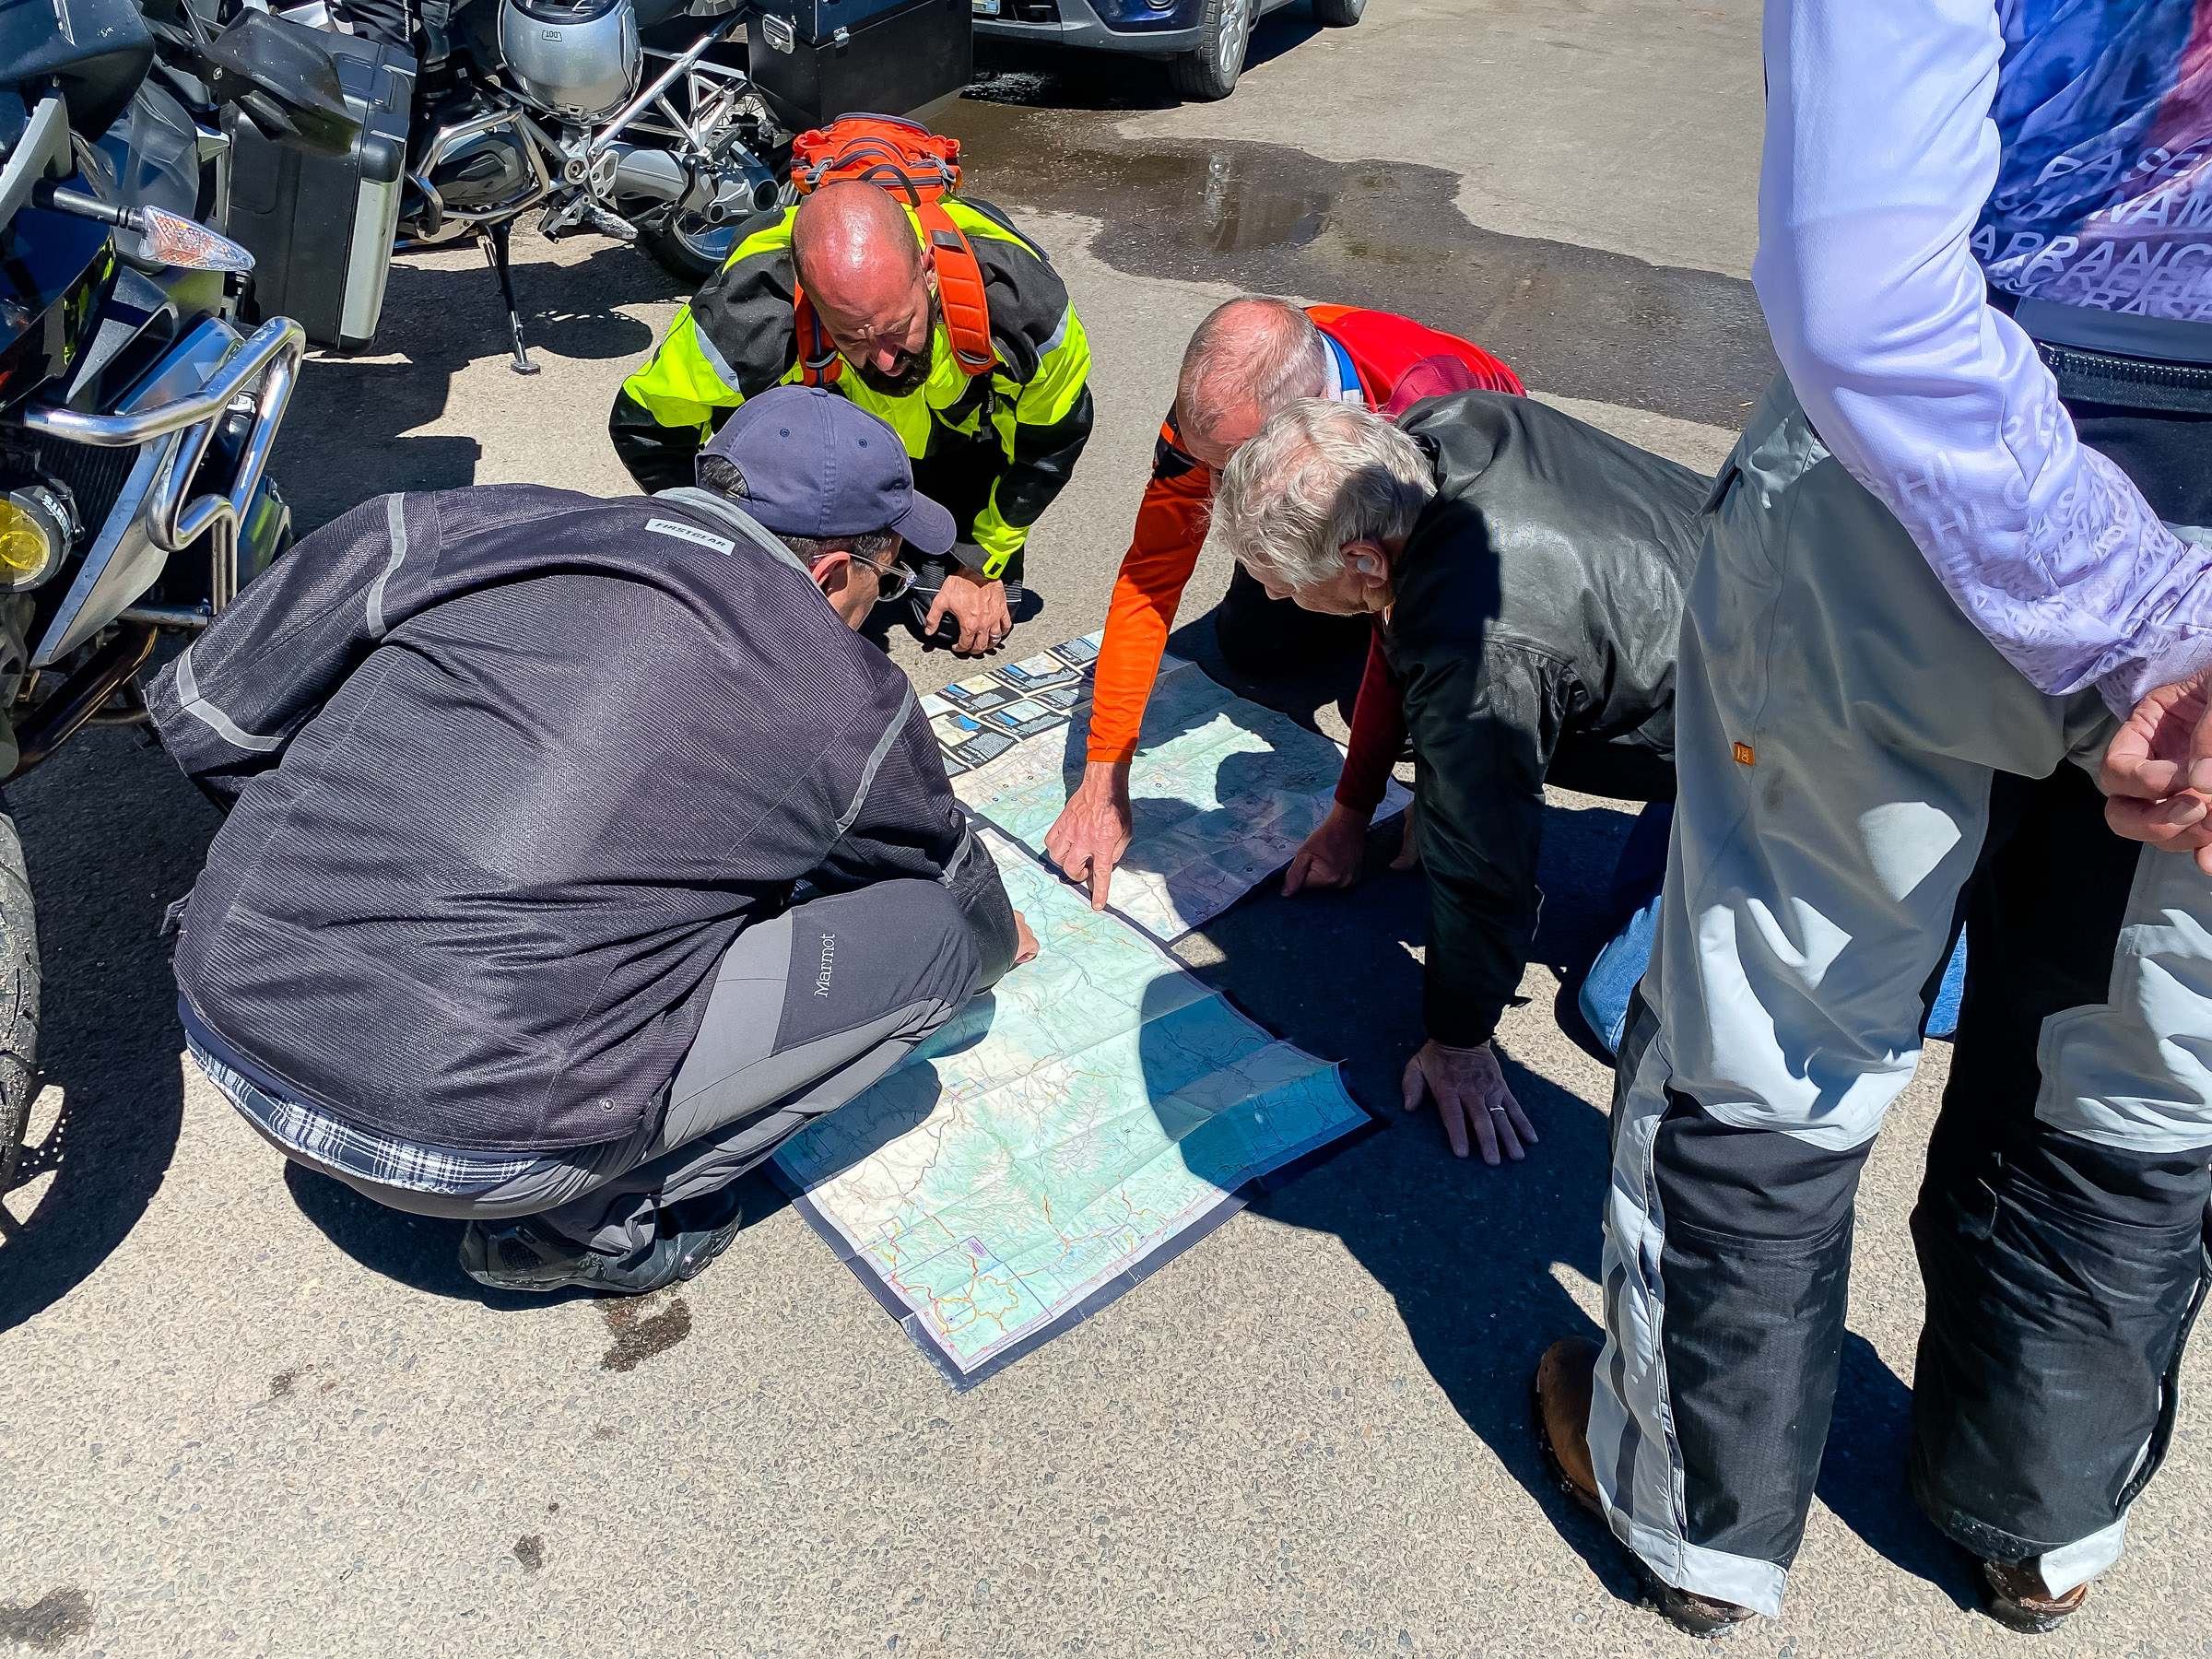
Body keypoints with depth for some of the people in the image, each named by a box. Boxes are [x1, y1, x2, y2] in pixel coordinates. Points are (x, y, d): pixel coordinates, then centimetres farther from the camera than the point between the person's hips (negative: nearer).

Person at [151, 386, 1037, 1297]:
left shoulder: (497, 525, 6)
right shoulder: (853, 704, 0)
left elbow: (203, 704, 10)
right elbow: (954, 882, 20)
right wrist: (997, 938, 43)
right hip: (463, 1144, -5)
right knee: (928, 931, 4)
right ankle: (600, 1221, 9)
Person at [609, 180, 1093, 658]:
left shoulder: (1021, 302, -39)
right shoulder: (746, 323, -43)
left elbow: (1053, 439, -16)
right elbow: (643, 428, -21)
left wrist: (982, 563, -9)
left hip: (958, 439, 1)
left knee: (971, 619, -6)